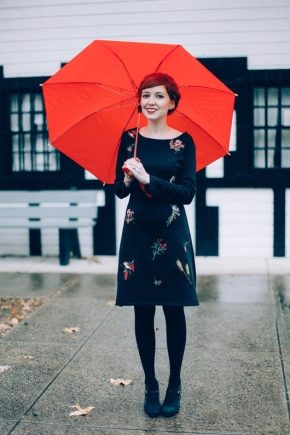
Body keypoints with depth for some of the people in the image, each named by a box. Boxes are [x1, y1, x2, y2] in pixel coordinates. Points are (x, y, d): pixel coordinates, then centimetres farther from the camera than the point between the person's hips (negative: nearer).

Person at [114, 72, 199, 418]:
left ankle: (175, 384, 20)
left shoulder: (184, 141, -1)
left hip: (172, 235, -1)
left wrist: (148, 178, -20)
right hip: (137, 234, 2)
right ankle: (150, 384, 21)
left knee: (174, 310, 5)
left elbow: (188, 193, -10)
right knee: (142, 311, 7)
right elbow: (119, 190, 2)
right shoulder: (129, 138, 4)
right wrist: (128, 178, -19)